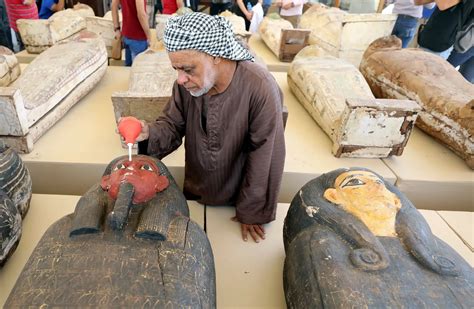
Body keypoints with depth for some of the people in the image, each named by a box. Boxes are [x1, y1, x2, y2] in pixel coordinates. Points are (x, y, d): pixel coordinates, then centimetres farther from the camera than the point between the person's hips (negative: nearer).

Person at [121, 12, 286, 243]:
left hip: (238, 196, -3)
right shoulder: (186, 83, -15)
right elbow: (173, 125, -4)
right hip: (195, 193, 4)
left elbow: (264, 156, -23)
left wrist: (252, 212, -13)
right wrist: (149, 133, -29)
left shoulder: (261, 89, -30)